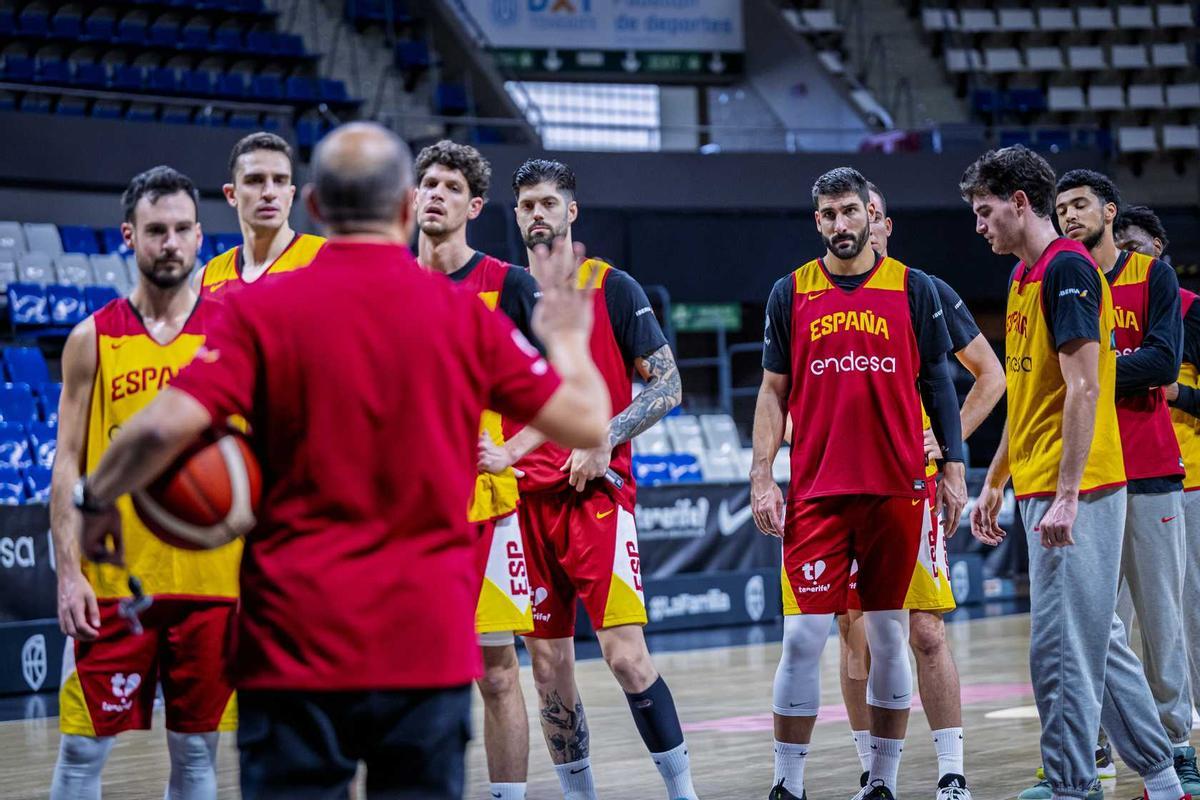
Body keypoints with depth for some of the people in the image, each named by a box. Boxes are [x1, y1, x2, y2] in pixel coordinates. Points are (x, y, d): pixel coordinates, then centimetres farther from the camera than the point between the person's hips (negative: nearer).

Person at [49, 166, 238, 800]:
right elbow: (67, 464, 3)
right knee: (83, 746, 0)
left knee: (196, 748, 7)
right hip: (111, 580, 0)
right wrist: (69, 571, -6)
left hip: (212, 576, 1)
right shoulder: (93, 339, 4)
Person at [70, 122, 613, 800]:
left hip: (297, 642, -1)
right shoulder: (465, 316, 0)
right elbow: (587, 423, 6)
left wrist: (96, 502, 2)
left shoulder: (262, 311, -4)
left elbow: (167, 427, -16)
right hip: (429, 643, 1)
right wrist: (568, 340, 26)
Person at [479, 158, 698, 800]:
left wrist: (604, 438, -12)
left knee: (626, 656, -13)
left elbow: (667, 385, 0)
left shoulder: (613, 288, 2)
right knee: (549, 667, 4)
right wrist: (495, 455, 0)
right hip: (526, 499, 4)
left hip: (598, 491, -4)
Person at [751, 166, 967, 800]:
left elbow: (938, 383, 8)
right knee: (803, 638, -6)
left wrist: (953, 468, 2)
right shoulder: (791, 294, 6)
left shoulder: (912, 290, 5)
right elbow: (774, 392, 8)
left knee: (888, 636, 5)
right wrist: (762, 477, -1)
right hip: (816, 493, 0)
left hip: (897, 488, 0)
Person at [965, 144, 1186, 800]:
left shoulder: (1068, 268, -14)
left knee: (1060, 647, -7)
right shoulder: (1025, 276, 16)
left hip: (1074, 495, -10)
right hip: (1040, 491, 10)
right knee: (1099, 640, 14)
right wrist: (994, 482, 22)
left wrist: (1066, 495, -22)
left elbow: (1083, 388, -19)